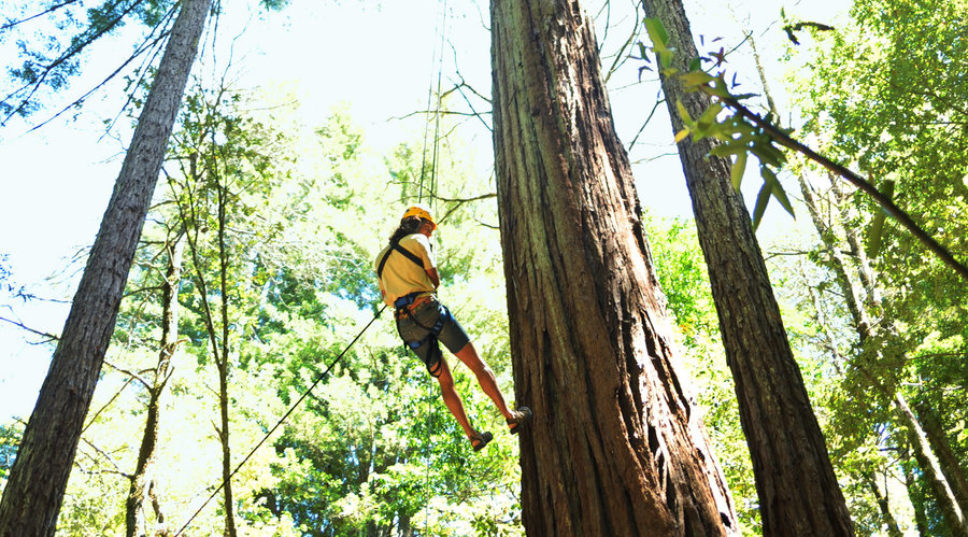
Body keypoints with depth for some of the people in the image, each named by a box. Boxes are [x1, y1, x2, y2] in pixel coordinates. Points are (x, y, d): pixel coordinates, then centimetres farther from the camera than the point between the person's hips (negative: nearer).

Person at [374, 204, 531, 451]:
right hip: (429, 311, -6)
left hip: (406, 325, 6)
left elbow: (386, 297, 25)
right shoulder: (417, 241, 5)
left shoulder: (380, 258, 22)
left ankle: (472, 436, 14)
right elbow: (435, 281, 7)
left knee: (445, 381, 14)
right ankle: (510, 416, 4)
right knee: (477, 365, 3)